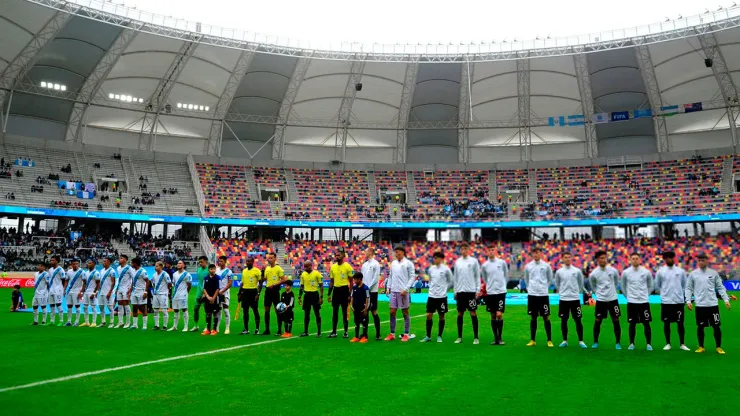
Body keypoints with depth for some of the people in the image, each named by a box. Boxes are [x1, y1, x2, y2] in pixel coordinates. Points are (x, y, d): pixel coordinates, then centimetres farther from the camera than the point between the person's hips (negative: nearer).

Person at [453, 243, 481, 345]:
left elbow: (478, 276, 1)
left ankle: (476, 337, 4)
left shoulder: (474, 261, 0)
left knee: (473, 313, -2)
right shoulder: (457, 262, 9)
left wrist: (478, 290, -6)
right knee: (460, 314, 6)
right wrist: (455, 291, 9)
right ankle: (459, 337, 14)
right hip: (460, 291, 3)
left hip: (471, 291, -3)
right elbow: (455, 277, 13)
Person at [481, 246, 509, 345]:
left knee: (499, 314, -9)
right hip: (490, 293, 2)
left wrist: (502, 285, 11)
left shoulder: (502, 262, -1)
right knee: (493, 316, 7)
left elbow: (506, 276, 10)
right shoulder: (484, 265, 3)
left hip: (501, 292, -2)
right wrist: (490, 286, 12)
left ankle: (500, 337, 3)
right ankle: (495, 338, 15)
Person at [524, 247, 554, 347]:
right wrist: (529, 288, 9)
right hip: (532, 295, 2)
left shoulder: (546, 266, 0)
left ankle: (549, 340, 7)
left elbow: (550, 279, 11)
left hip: (543, 295, -1)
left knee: (546, 317, 0)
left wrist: (545, 288, 6)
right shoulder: (528, 266, 4)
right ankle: (532, 340, 14)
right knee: (533, 318, 8)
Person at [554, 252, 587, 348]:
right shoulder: (559, 271, 1)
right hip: (563, 299, 1)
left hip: (575, 299, -1)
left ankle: (581, 341, 10)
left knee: (578, 320, 1)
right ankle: (565, 340, 16)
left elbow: (581, 283, 12)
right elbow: (556, 284, 14)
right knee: (563, 320, 6)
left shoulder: (577, 271, -1)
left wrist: (577, 292, 13)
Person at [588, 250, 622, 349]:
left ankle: (618, 343, 13)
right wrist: (598, 293, 9)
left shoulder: (613, 270, -5)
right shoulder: (593, 273, -8)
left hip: (613, 299, 1)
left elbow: (616, 281, 14)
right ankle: (595, 342, 16)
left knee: (616, 320, 3)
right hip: (600, 300, -1)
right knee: (598, 321, 4)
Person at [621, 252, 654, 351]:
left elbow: (650, 286, 11)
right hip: (631, 302, 0)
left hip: (644, 302, 0)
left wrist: (645, 295, 8)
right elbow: (623, 286, 10)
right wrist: (627, 296, 8)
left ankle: (649, 344, 13)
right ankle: (632, 343, 17)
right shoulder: (625, 272, -3)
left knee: (646, 323, 3)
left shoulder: (646, 272, -2)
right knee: (632, 324, 7)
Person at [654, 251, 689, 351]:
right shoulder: (660, 271, -1)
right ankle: (668, 343, 15)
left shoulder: (681, 271, 2)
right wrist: (664, 293, 8)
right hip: (666, 301, 0)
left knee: (680, 323, 4)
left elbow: (684, 285, 11)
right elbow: (657, 286, 8)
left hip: (679, 301, 1)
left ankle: (682, 344, 14)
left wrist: (680, 293, 6)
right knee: (666, 322, 5)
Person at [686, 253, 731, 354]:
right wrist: (688, 301, -6)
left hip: (713, 304, 0)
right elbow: (688, 288, 4)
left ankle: (719, 347, 17)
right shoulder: (693, 274, 2)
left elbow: (720, 287, 7)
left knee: (716, 326, 4)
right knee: (700, 327, 7)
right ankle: (701, 347, 19)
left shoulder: (713, 273, 4)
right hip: (700, 305, 0)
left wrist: (726, 300, -1)